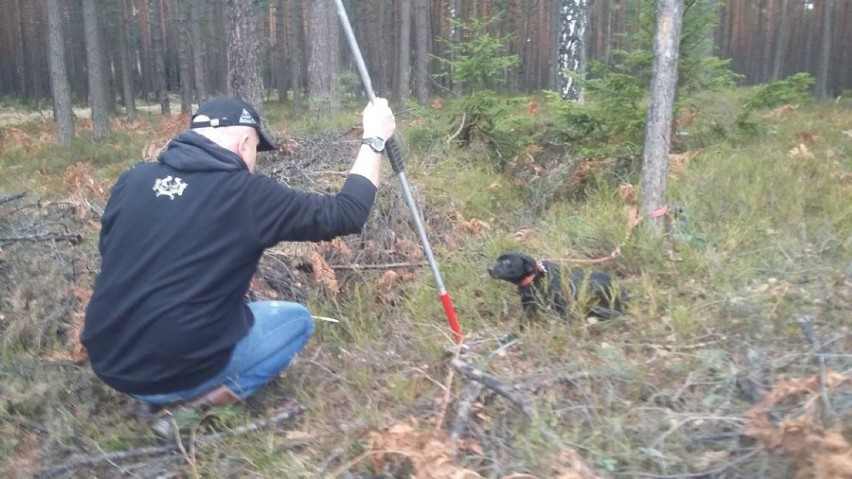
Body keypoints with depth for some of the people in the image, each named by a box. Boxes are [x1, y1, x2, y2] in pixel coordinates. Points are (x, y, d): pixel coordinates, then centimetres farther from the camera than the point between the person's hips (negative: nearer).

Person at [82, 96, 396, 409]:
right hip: (180, 370, -6)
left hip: (107, 361, 7)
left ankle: (158, 394, 14)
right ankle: (199, 399, -2)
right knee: (297, 319, 13)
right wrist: (374, 140, 5)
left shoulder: (132, 180, 2)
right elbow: (346, 213, -6)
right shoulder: (247, 194, -13)